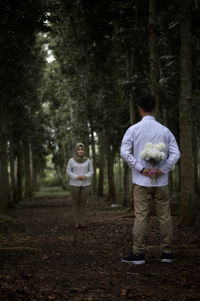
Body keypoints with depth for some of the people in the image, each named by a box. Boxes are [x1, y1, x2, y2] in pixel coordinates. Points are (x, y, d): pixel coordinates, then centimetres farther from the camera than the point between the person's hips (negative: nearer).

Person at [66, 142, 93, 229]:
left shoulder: (88, 160, 1)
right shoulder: (71, 160, -3)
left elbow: (91, 171, 3)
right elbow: (68, 172, -2)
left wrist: (85, 177, -15)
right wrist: (77, 177, -17)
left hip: (85, 184, 1)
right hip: (74, 184, -1)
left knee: (83, 203, 2)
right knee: (76, 204, 2)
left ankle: (81, 222, 11)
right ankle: (77, 222, 11)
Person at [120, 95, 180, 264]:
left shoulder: (133, 130, -2)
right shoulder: (164, 130, 2)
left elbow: (124, 152, -12)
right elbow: (175, 154, -5)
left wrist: (141, 169, -10)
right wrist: (162, 170, -7)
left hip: (142, 181, -1)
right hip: (161, 182, 1)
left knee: (140, 217, 2)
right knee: (165, 217, 8)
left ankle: (138, 253, 4)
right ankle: (167, 253, 14)